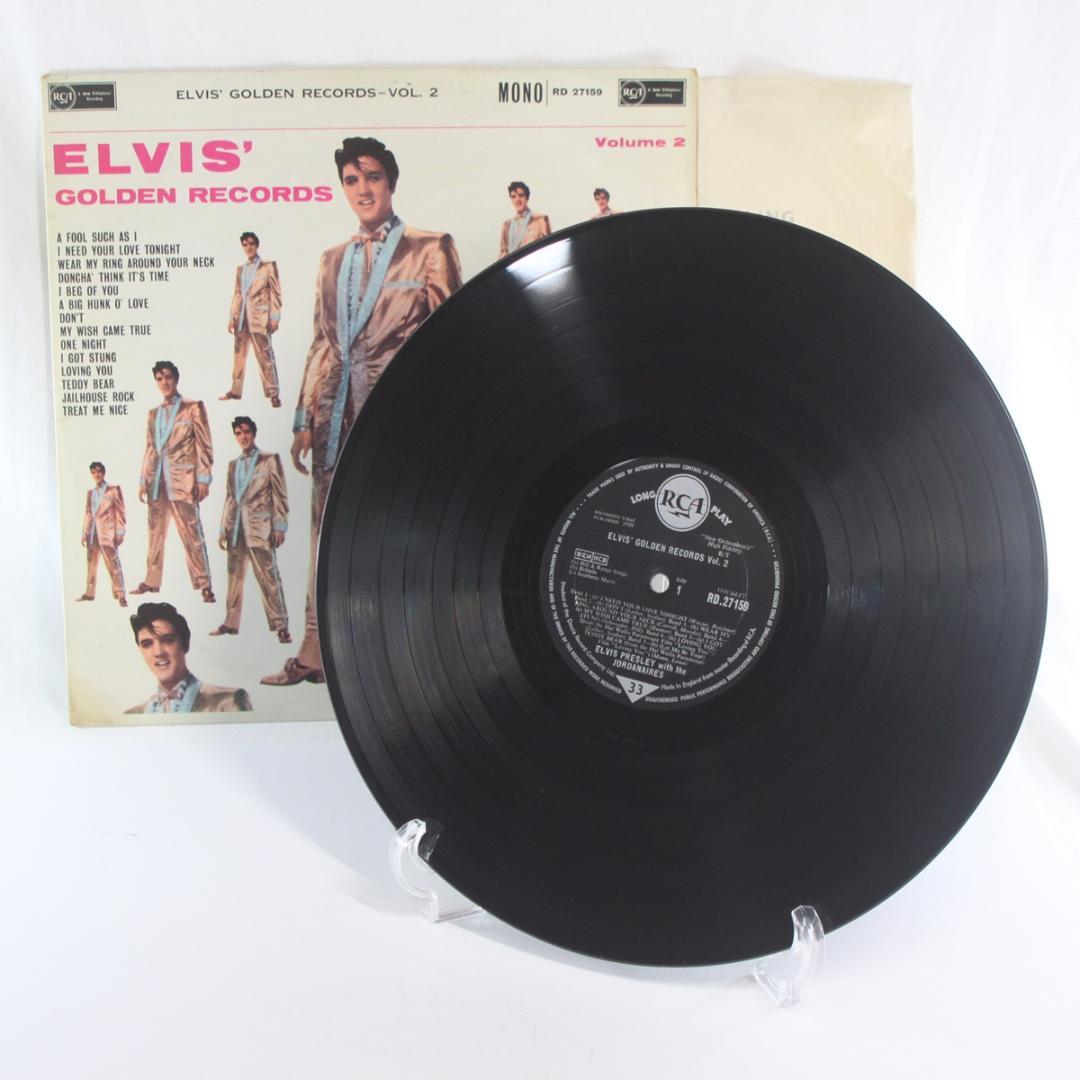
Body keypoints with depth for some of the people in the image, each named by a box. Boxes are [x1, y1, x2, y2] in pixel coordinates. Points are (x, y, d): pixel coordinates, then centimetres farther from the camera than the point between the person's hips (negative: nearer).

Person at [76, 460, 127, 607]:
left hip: (108, 532, -5)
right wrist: (84, 533, 11)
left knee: (113, 564, -9)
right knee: (91, 564, 11)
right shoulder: (90, 493, 16)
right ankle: (89, 593, 21)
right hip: (92, 533, 5)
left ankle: (120, 595, -8)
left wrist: (120, 533, -9)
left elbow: (120, 512, -3)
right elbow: (87, 513, 17)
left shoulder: (113, 489, 1)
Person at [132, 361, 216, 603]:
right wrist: (143, 480, 13)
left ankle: (203, 584, -5)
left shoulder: (193, 408, 2)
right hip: (157, 480, 6)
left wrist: (203, 479, -9)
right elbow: (150, 449, 20)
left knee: (191, 533, -8)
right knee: (155, 532, 8)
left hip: (182, 479, -5)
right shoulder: (153, 414, 18)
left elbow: (204, 445, -2)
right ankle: (152, 581, 16)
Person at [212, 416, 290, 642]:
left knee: (268, 577, -8)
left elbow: (280, 495, -2)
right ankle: (231, 623, 18)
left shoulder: (270, 460, 2)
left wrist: (279, 527, -10)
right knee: (234, 577, 10)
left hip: (260, 528, -5)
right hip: (236, 529, 5)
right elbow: (229, 499, 19)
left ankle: (281, 626, -6)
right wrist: (223, 528, 13)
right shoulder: (233, 465, 17)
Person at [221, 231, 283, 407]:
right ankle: (235, 390, 16)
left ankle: (273, 394, -5)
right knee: (238, 355, 9)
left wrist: (275, 317, -10)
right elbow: (236, 294, 16)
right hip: (241, 318, 5)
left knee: (265, 357, -7)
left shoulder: (268, 265, 3)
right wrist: (232, 317, 10)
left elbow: (276, 292, -2)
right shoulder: (240, 269, 17)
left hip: (260, 317, -5)